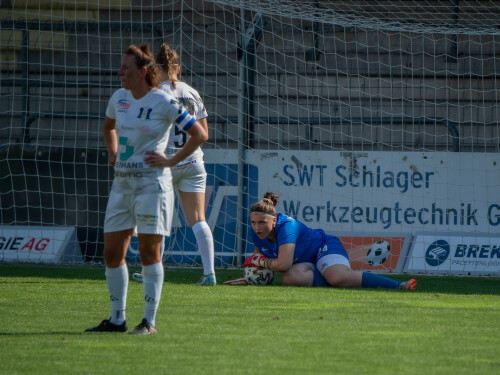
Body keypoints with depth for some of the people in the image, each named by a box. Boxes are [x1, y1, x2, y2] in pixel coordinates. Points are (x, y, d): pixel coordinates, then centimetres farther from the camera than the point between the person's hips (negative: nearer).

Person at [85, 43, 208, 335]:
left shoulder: (164, 102, -9)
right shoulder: (119, 98, 9)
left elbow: (200, 135, -8)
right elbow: (109, 127, 32)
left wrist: (171, 161, -9)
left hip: (152, 183, -7)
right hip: (122, 183, 7)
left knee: (149, 252, -6)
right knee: (112, 253, 5)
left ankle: (150, 321, 0)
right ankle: (118, 319, 14)